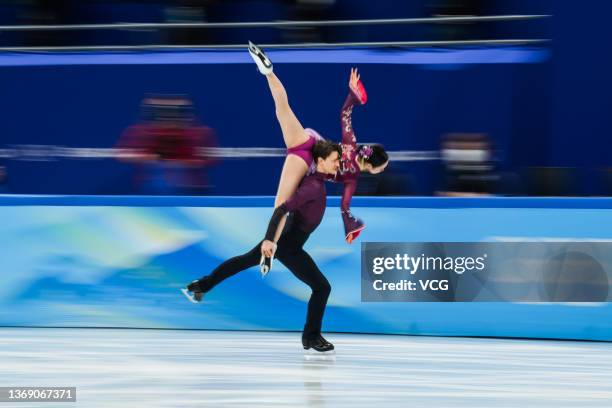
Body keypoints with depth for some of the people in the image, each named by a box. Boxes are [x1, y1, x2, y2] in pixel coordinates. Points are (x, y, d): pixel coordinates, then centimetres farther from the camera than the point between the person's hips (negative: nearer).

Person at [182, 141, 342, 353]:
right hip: (289, 246, -9)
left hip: (282, 236, 9)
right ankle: (311, 337, 4)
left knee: (245, 260, 28)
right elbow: (281, 209, -32)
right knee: (322, 287, -5)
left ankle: (201, 286, 42)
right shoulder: (314, 187, -27)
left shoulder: (314, 179, 0)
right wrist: (268, 239, -34)